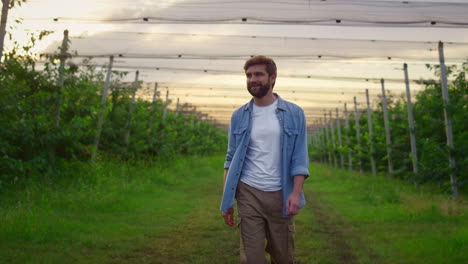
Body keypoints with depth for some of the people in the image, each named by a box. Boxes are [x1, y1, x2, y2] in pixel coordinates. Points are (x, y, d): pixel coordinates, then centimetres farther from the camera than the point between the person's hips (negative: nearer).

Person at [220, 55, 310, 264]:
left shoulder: (294, 114, 1)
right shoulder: (239, 116, 6)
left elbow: (299, 158, -2)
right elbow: (232, 159, 8)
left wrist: (296, 192, -15)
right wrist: (226, 199, 2)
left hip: (280, 194, 0)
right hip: (249, 193, 1)